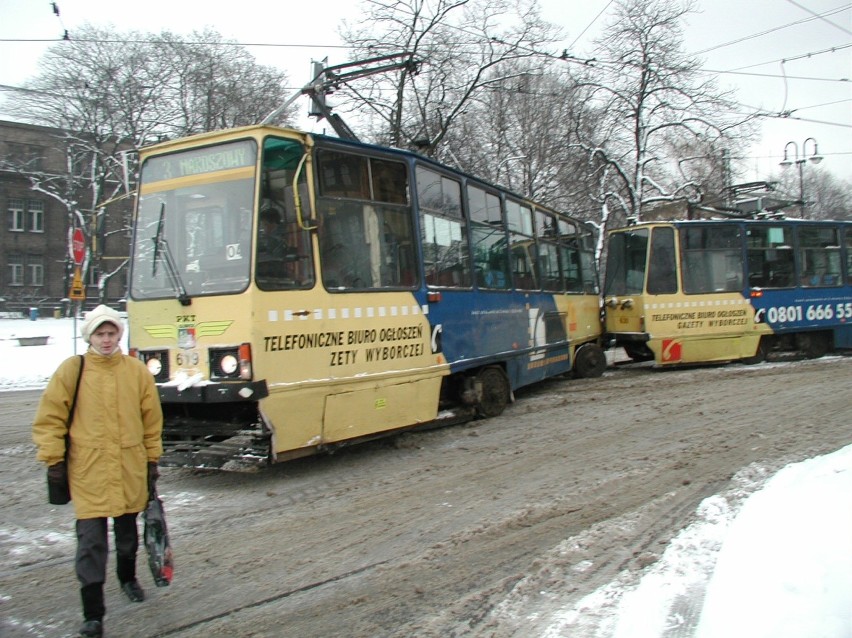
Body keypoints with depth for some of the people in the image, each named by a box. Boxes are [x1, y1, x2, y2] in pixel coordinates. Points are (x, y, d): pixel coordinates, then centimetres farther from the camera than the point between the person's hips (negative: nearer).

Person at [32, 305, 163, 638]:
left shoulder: (137, 371, 1)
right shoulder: (71, 370, -4)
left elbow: (152, 420, 7)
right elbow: (49, 417, 0)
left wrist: (152, 460, 9)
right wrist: (53, 459, -4)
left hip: (130, 469, 2)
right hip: (88, 471, -2)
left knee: (127, 532, 19)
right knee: (91, 541, -3)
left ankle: (128, 578, 46)